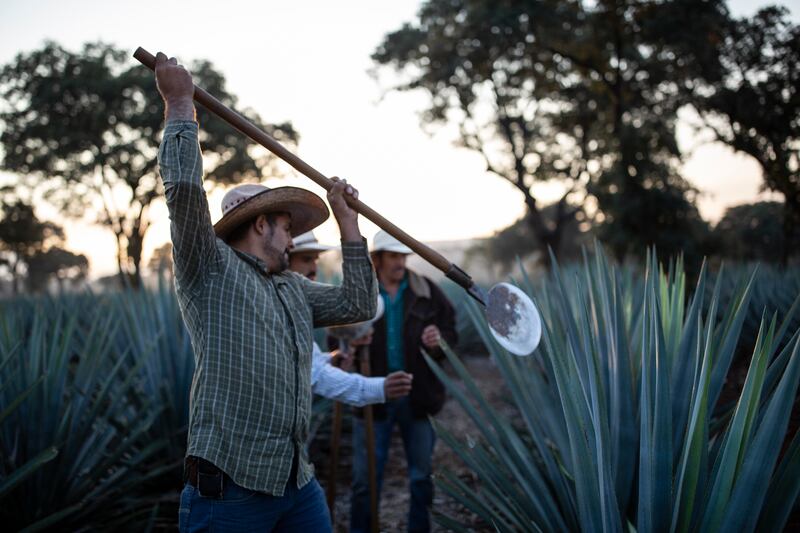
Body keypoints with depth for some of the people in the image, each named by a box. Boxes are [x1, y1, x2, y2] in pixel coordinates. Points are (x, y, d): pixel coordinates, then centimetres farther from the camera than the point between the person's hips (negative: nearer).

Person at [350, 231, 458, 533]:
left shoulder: (427, 291, 1)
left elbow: (451, 332, 6)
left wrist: (439, 341, -15)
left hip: (419, 396, 2)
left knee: (422, 476, 13)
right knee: (365, 479, 5)